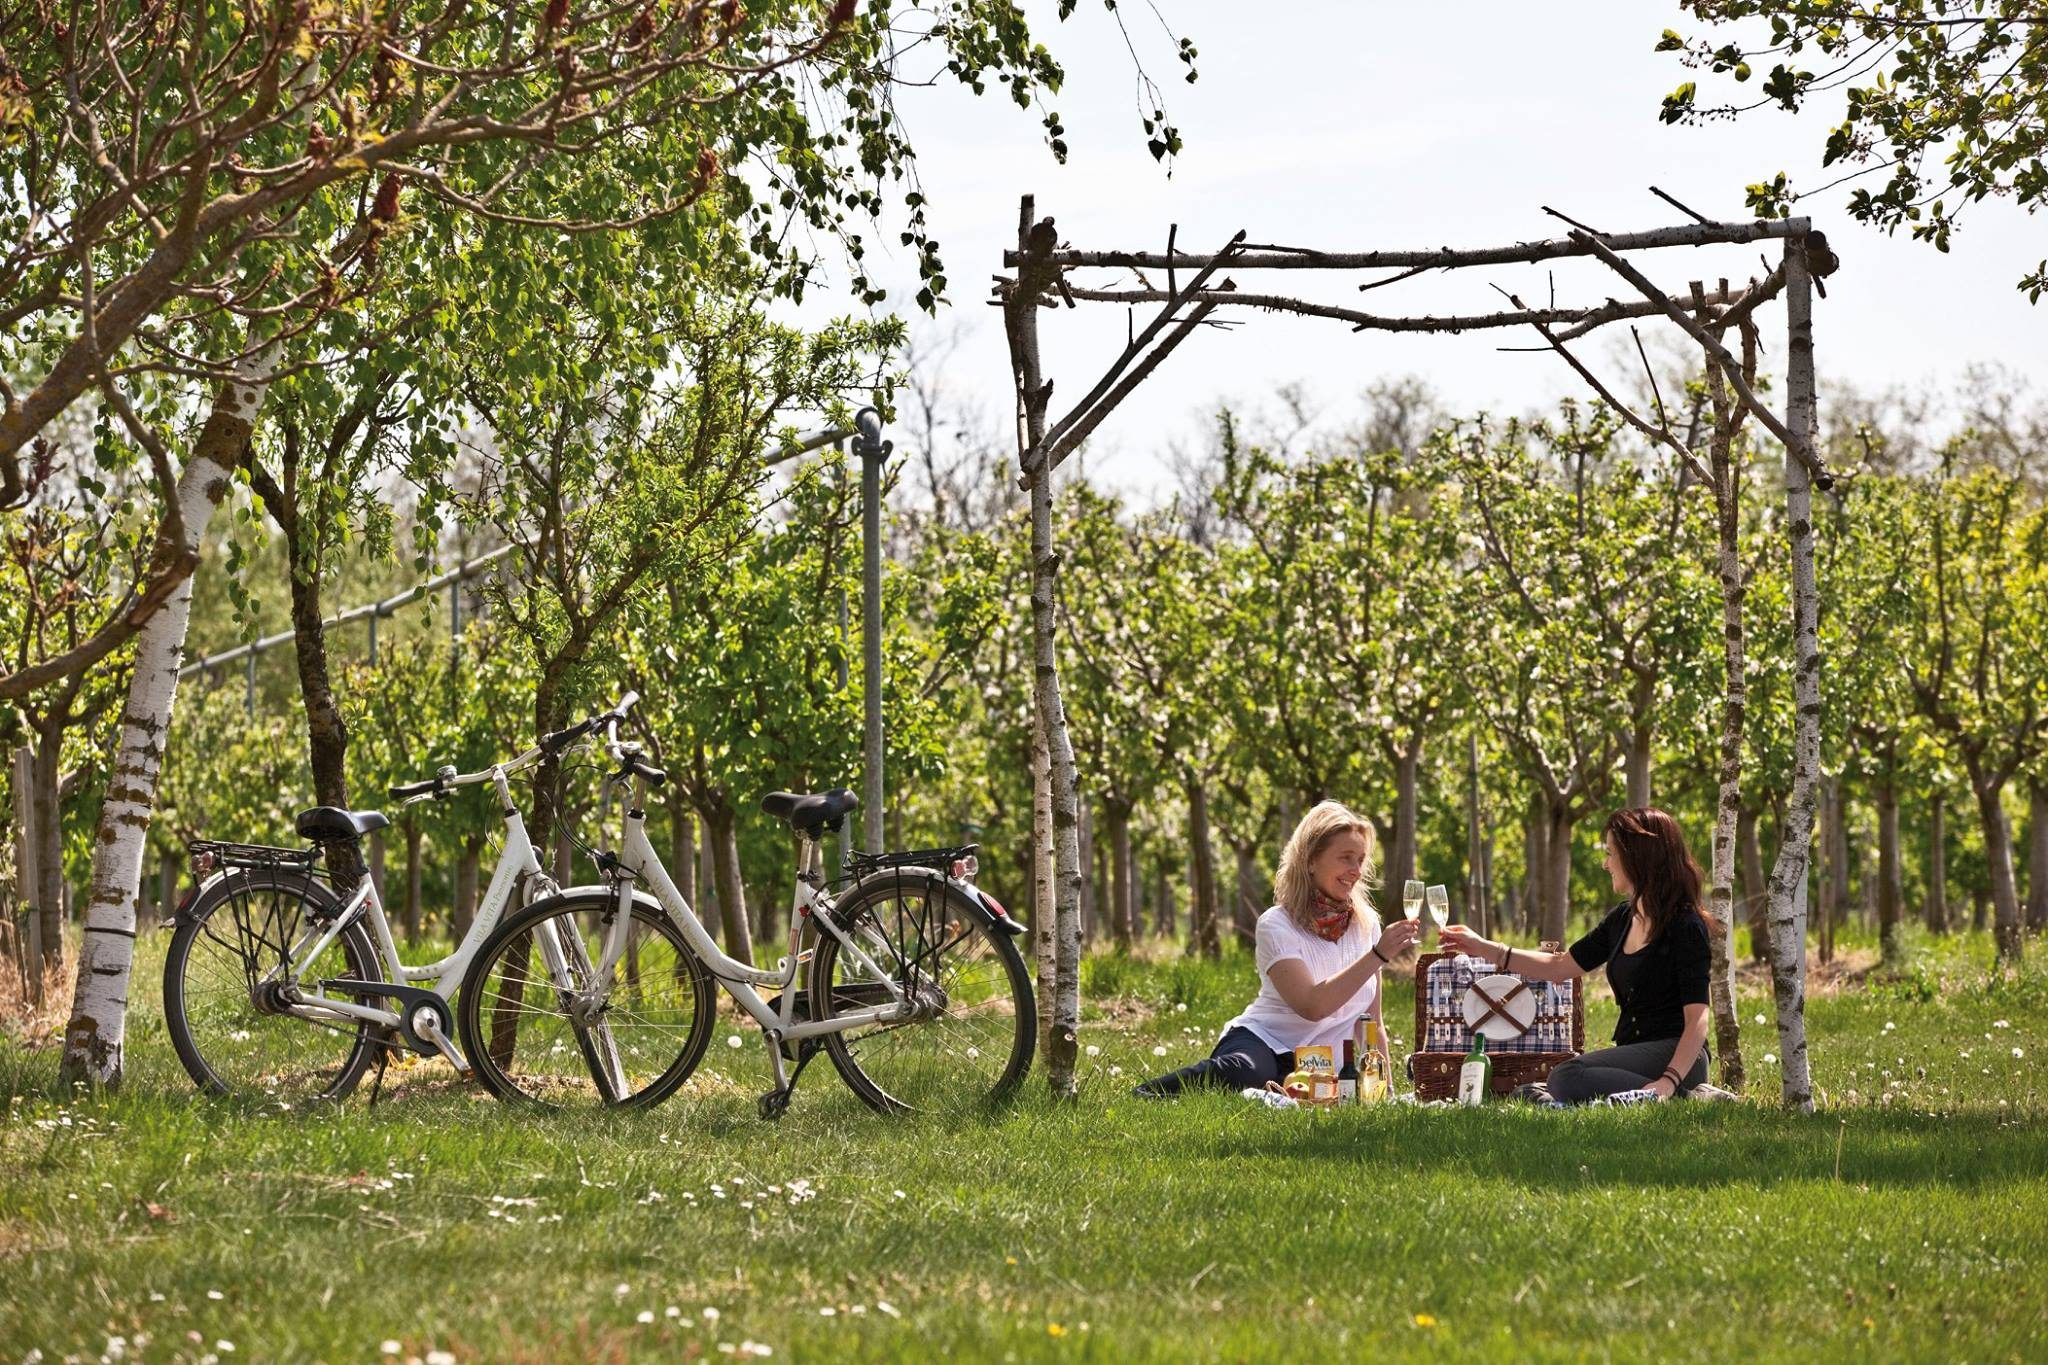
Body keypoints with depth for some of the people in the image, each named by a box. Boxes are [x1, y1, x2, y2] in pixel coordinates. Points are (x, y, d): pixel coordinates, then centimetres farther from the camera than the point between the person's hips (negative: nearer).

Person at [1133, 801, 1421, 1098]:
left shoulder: (1366, 924, 9)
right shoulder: (1277, 925, -9)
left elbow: (1371, 1021, 16)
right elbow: (1312, 1006, -23)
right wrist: (1378, 955, -25)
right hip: (1262, 1042, -4)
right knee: (1245, 1071, -42)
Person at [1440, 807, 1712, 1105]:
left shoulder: (1686, 926, -11)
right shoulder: (1622, 919, 14)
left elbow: (1697, 1017, -18)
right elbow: (1560, 966, 20)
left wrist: (1670, 1080, -31)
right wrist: (1482, 948, 18)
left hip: (1676, 1055, -9)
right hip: (1634, 1049, 9)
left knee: (1569, 1078, -31)